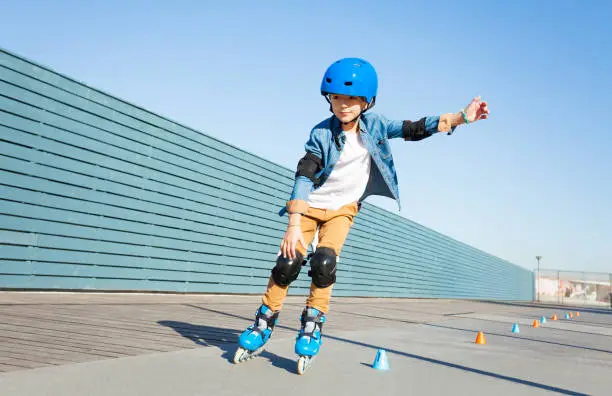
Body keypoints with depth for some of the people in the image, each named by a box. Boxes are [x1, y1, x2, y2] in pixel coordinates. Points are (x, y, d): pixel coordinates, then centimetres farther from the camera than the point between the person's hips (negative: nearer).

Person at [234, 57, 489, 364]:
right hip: (310, 205, -1)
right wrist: (294, 224, -29)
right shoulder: (322, 133, -16)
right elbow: (303, 177, -21)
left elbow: (414, 129, -6)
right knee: (288, 263, -11)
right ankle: (264, 324, 8)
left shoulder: (374, 125, -7)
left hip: (343, 209, 1)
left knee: (324, 263, -20)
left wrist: (461, 117, -13)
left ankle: (312, 325, -2)